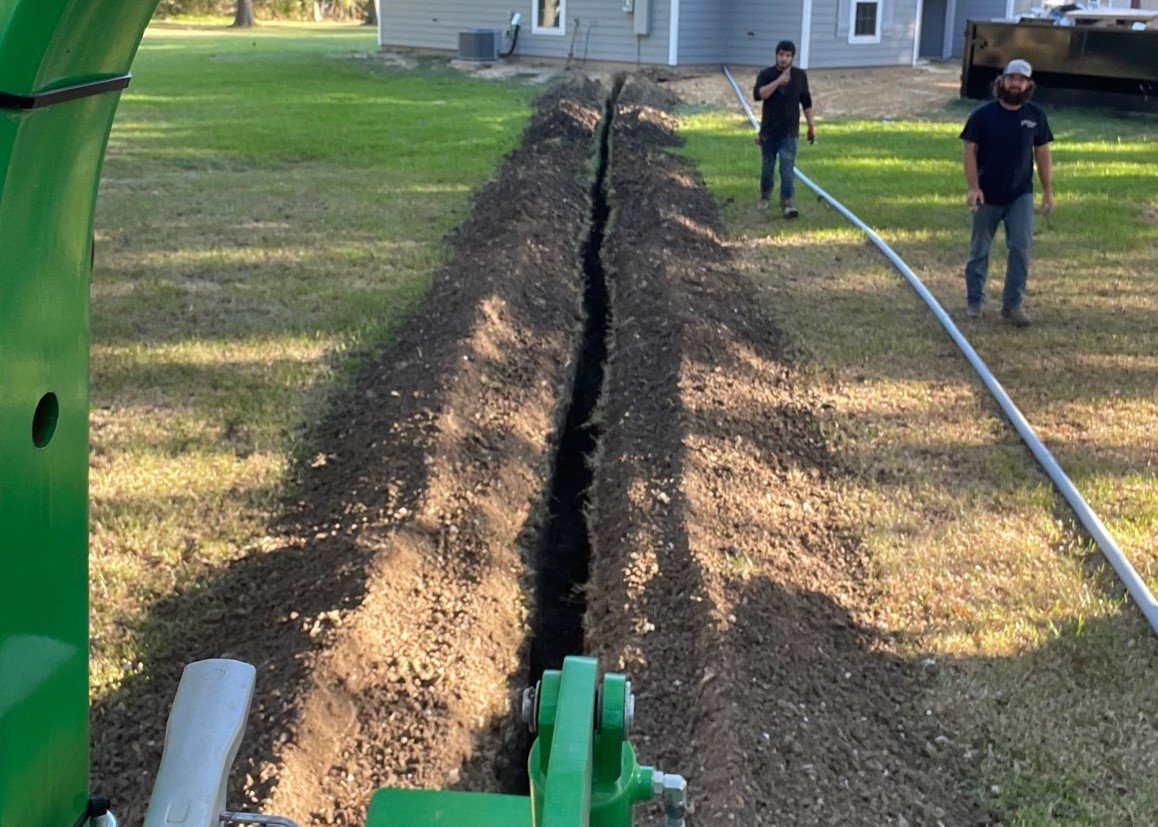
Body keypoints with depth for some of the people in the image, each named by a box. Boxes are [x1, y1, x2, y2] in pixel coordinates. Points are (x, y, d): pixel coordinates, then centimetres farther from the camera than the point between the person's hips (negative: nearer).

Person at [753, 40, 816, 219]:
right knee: (767, 167, 12)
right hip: (769, 131, 0)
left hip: (789, 132, 0)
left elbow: (806, 102, 11)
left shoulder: (800, 76, 3)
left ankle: (787, 202, -14)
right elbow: (758, 94, -23)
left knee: (787, 167, -11)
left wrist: (811, 126, 11)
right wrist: (778, 81, -30)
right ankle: (765, 197, 33)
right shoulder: (766, 75, -4)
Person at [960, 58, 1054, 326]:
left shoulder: (1036, 115, 3)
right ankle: (975, 302, 22)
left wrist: (1048, 191, 7)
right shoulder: (983, 114, -5)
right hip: (988, 196, -1)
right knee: (979, 250, 8)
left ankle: (1013, 303, 0)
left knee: (1021, 246, -10)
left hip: (1021, 195, 1)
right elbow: (970, 152, -5)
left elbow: (1042, 154, 8)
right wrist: (973, 188, -15)